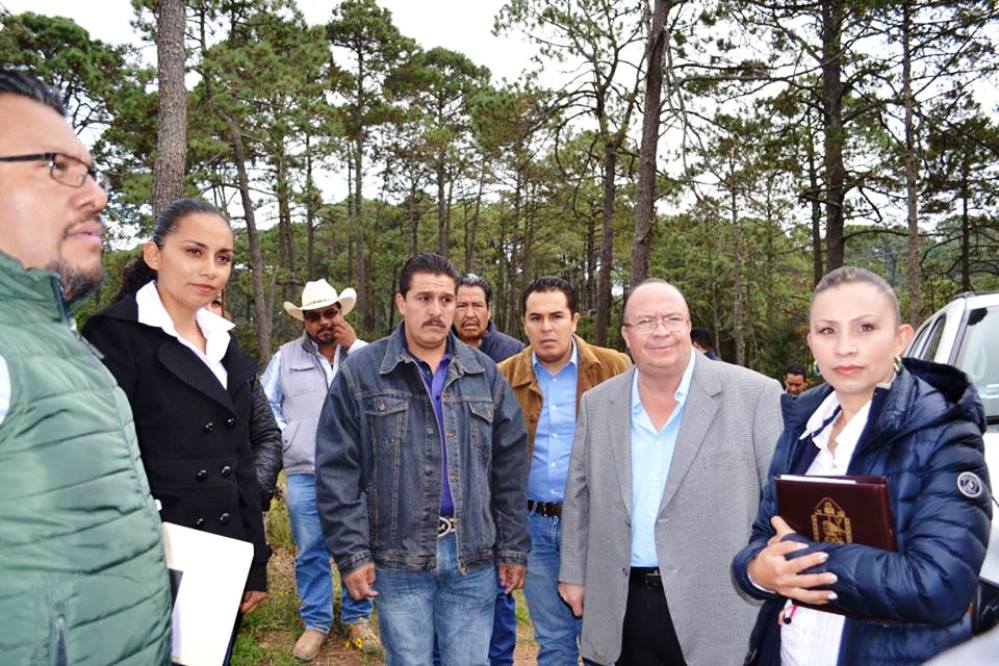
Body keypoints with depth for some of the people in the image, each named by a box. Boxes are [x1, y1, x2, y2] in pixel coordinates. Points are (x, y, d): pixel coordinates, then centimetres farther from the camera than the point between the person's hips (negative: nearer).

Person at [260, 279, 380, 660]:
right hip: (305, 474, 0)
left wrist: (353, 346, -12)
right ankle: (315, 622, 24)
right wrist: (287, 440, -3)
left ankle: (357, 618, 26)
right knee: (310, 553, 9)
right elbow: (265, 405, 9)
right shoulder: (286, 357, 6)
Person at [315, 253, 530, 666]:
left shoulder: (484, 373, 5)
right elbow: (336, 471, -4)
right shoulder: (360, 372, -4)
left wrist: (512, 547, 6)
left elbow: (509, 467, 7)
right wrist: (351, 552, -8)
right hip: (398, 559, -2)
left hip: (473, 557, 2)